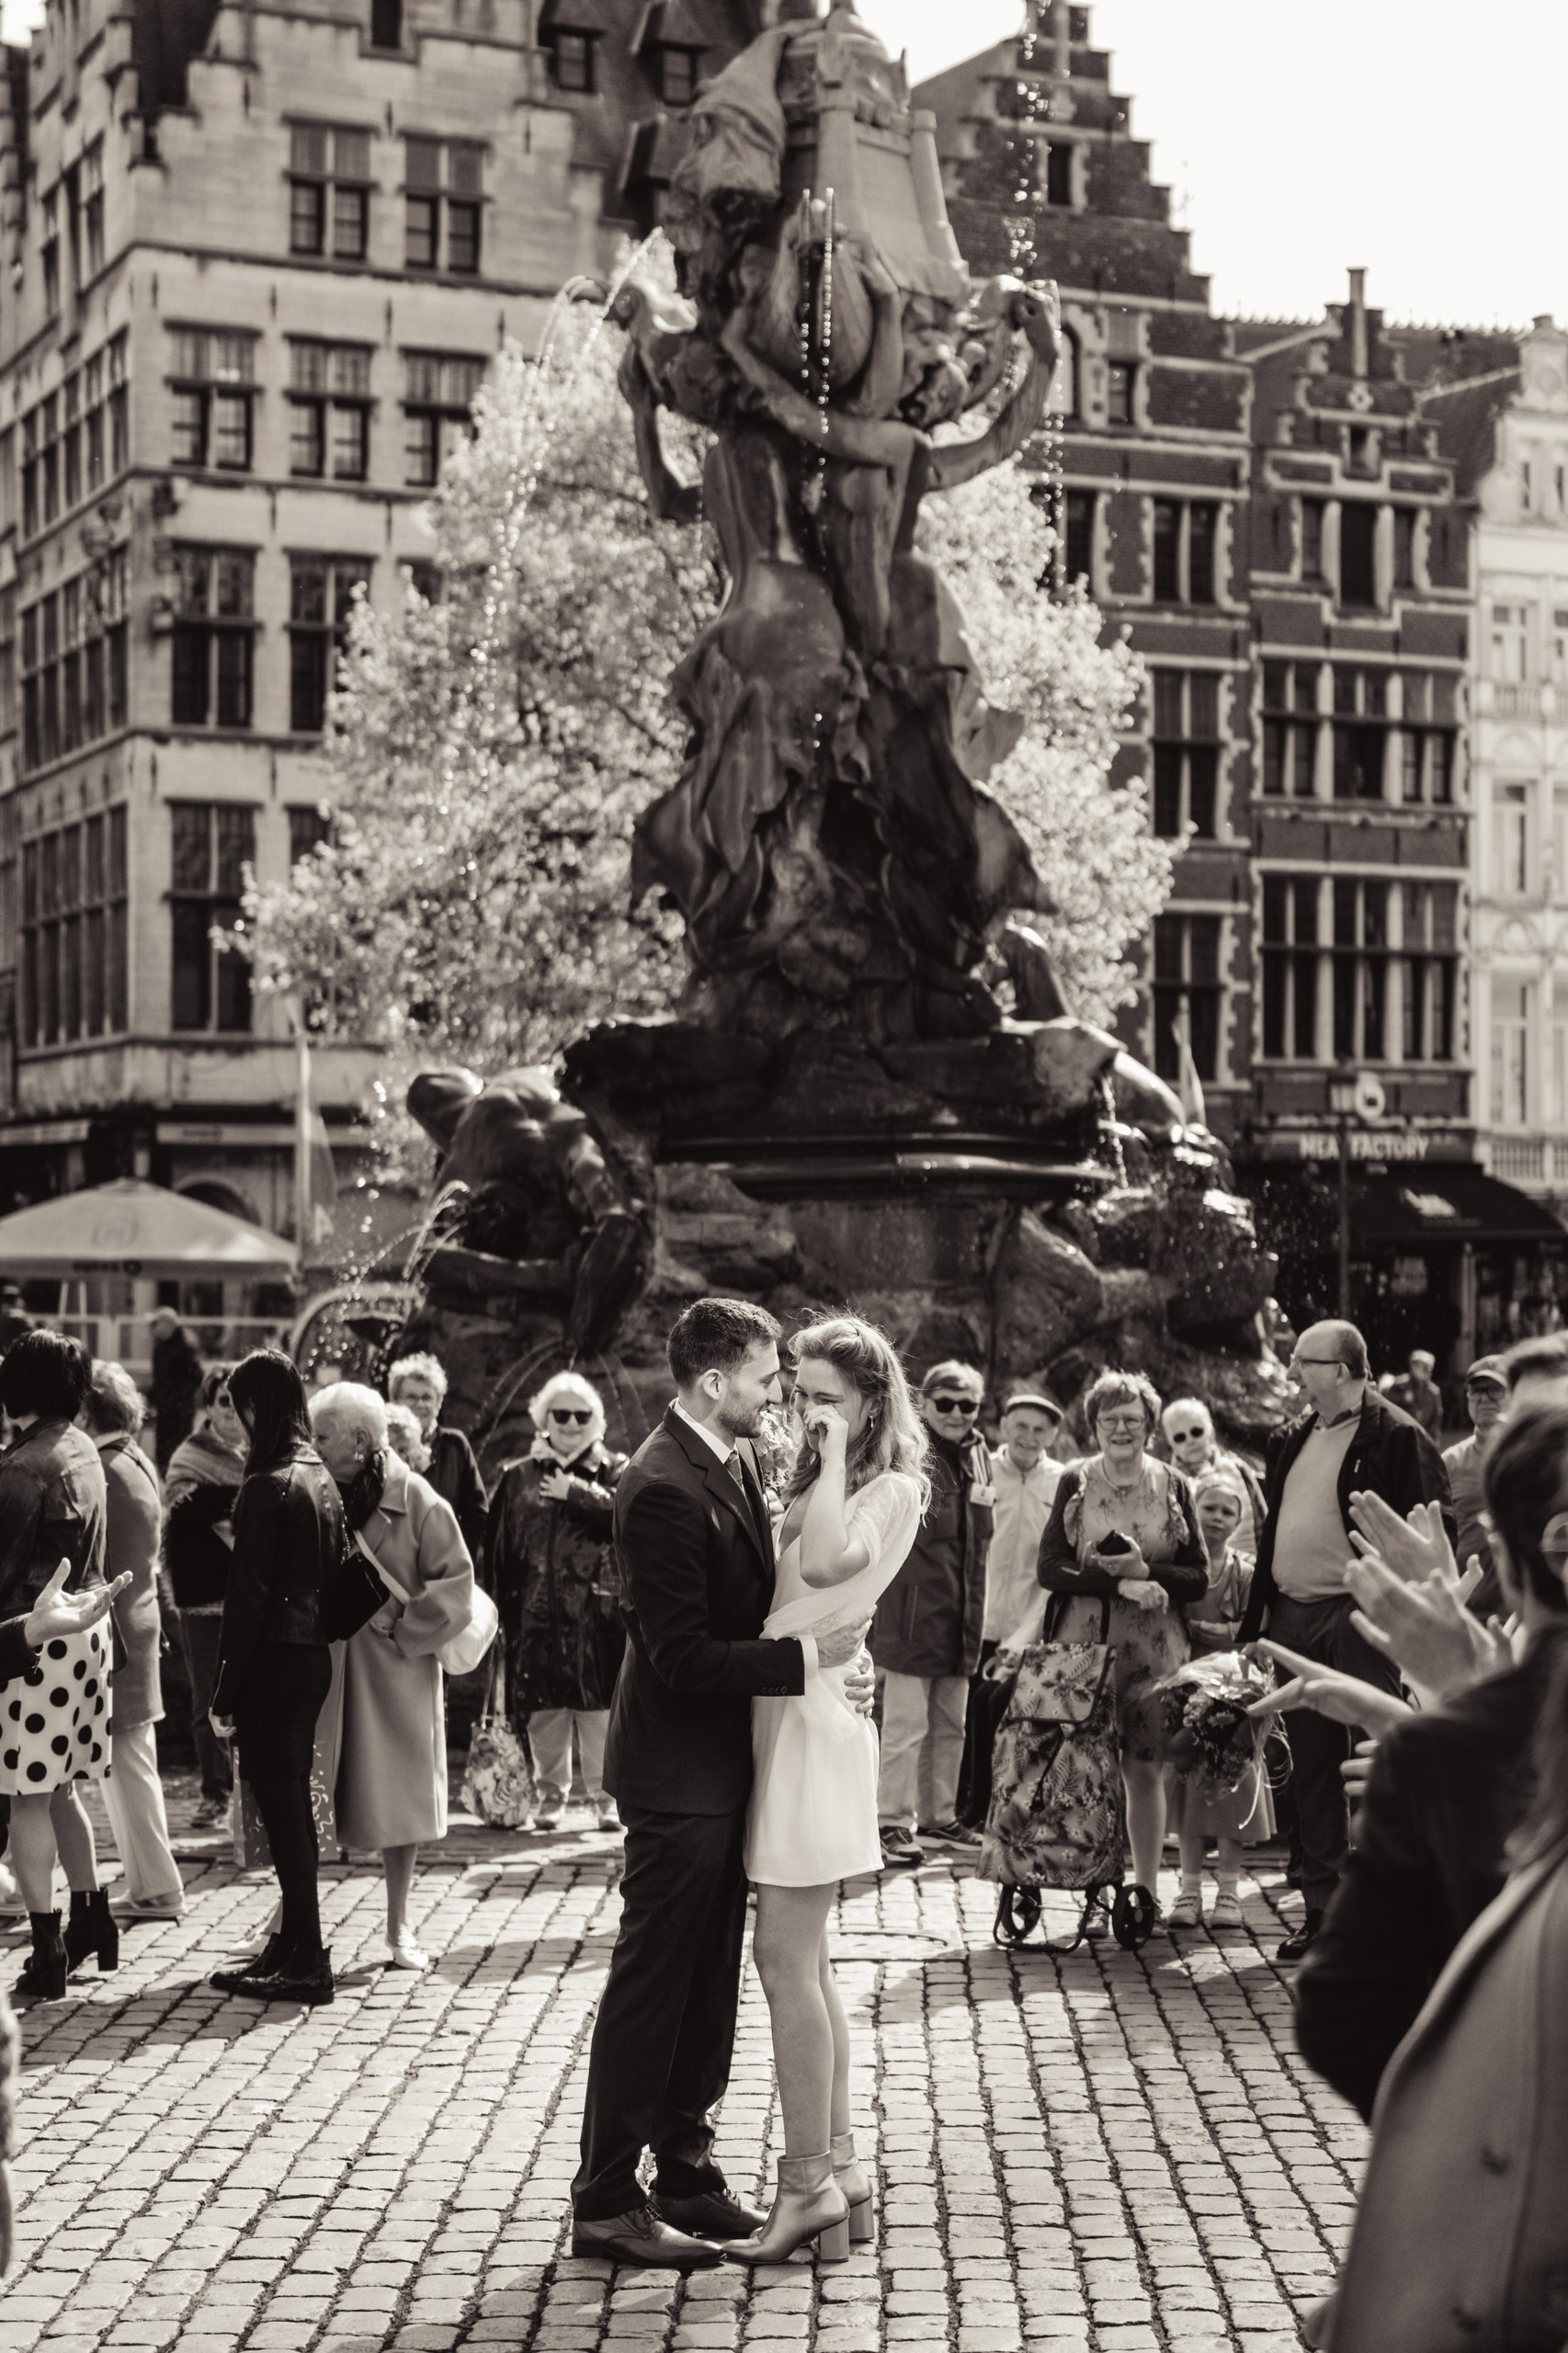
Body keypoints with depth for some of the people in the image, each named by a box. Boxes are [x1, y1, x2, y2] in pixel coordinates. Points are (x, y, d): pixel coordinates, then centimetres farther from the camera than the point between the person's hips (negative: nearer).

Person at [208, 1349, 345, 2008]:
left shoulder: (267, 1487, -16)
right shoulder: (321, 1477, 9)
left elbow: (248, 1597, -17)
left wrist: (226, 1695, -13)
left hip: (274, 1660, -9)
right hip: (315, 1653, 9)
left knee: (280, 1805, -3)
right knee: (292, 1801, 16)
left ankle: (307, 1964, 0)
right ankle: (293, 1945, 26)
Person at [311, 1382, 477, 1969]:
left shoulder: (418, 1502, -9)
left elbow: (454, 1585, -7)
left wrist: (401, 1627, -11)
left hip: (395, 1674, -2)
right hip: (325, 1672, 2)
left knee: (399, 1806, 8)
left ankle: (398, 1928, 22)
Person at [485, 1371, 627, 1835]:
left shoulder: (615, 1470, 7)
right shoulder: (519, 1477, 11)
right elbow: (499, 1548, 9)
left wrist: (576, 1493, -12)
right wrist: (502, 1607, 3)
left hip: (598, 1615, -2)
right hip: (538, 1615, 2)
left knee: (600, 1709, -2)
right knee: (544, 1710, 5)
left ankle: (605, 1796, 9)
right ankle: (550, 1794, 18)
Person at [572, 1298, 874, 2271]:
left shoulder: (737, 1461, 7)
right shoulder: (664, 1488, -23)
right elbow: (683, 1656, -24)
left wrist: (831, 1648, 0)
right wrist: (806, 1659, -22)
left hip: (725, 1761, 9)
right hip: (678, 1769, -9)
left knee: (709, 1980, 16)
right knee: (652, 1980, -1)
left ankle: (687, 2172, 28)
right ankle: (606, 2202, 9)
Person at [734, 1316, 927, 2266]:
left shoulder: (894, 1489, -6)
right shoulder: (814, 1483, 17)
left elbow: (826, 1563, -26)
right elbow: (795, 1581, 9)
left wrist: (833, 1458, -19)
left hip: (818, 1716, -9)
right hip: (781, 1714, 9)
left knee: (786, 1959, -8)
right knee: (807, 1963, 11)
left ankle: (809, 2186, -2)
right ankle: (841, 2170, 17)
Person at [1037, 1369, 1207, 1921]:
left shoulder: (1173, 1487, 6)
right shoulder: (1075, 1483, 6)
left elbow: (1198, 1579, 4)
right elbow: (1050, 1568, -3)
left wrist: (1145, 1571, -13)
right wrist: (1119, 1583, -15)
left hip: (1152, 1648, 0)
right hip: (1082, 1642, 0)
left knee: (1146, 1769, 1)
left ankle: (1146, 1884, 9)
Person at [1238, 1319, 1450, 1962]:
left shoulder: (1395, 1438, -7)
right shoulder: (1292, 1438, 16)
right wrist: (1257, 1619, 15)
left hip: (1357, 1619, -7)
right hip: (1293, 1619, 7)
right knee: (1310, 1770, 11)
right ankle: (1322, 1907, 18)